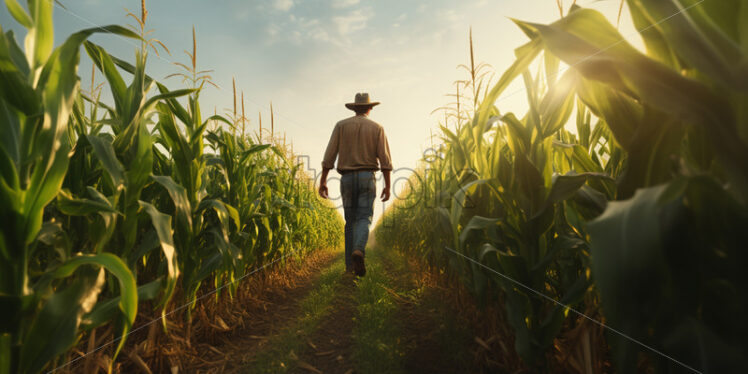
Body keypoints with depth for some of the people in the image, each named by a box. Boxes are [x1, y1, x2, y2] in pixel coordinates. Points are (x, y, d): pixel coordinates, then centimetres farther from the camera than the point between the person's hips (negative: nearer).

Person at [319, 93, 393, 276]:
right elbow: (385, 159, -3)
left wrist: (322, 182, 2)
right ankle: (358, 251, -30)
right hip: (367, 178, -1)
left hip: (347, 178, 2)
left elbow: (329, 155, 0)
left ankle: (350, 263, 9)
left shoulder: (341, 125, 8)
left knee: (351, 221, 11)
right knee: (364, 219, -2)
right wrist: (388, 186, -1)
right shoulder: (377, 128, 6)